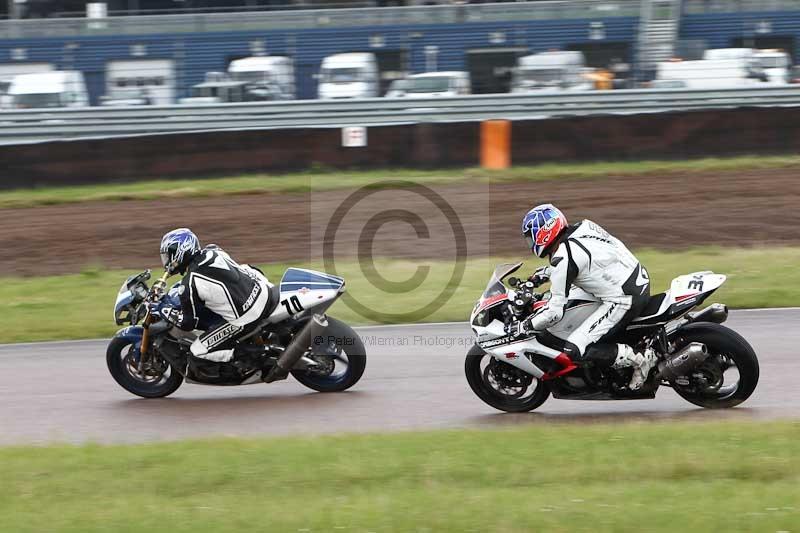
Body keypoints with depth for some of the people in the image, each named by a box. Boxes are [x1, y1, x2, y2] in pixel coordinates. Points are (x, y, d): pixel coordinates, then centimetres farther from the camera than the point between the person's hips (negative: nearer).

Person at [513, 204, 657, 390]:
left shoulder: (563, 259, -18)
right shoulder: (582, 227, 7)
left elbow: (555, 311, -16)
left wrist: (523, 326, -4)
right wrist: (546, 272, 29)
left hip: (624, 301, -10)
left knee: (573, 350, -11)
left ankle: (640, 359, -8)